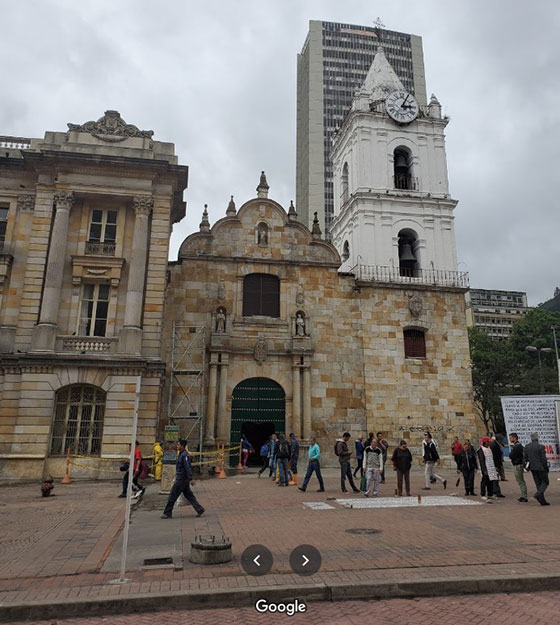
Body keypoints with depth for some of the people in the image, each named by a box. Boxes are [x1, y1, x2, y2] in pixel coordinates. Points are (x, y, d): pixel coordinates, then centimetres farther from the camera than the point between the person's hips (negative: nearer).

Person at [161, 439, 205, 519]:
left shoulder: (184, 455, -18)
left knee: (172, 496, 0)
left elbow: (188, 467, -24)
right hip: (180, 479, 10)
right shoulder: (181, 454, 13)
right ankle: (199, 509, 11)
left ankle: (167, 513, 11)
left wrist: (190, 479, -27)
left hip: (181, 480, -10)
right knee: (189, 495, 11)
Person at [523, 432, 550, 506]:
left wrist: (527, 466, 17)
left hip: (532, 468, 5)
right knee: (545, 482, 9)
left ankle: (542, 501, 12)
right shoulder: (541, 447, -15)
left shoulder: (526, 446, 2)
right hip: (541, 467, -5)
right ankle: (538, 494, -13)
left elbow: (524, 458, 6)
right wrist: (546, 468, -2)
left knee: (538, 483, 12)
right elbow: (544, 459, -14)